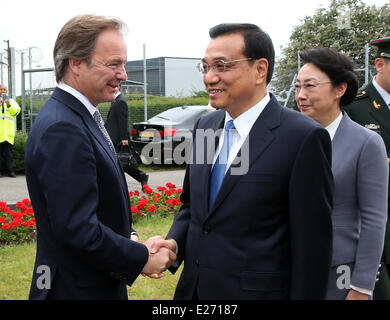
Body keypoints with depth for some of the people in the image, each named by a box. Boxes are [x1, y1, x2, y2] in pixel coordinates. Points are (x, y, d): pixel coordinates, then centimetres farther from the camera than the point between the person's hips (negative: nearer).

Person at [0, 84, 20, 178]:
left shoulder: (11, 101, 19)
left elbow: (16, 112, 4)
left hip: (8, 132, 1)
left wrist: (9, 105, -11)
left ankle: (10, 170, -2)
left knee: (9, 151, -2)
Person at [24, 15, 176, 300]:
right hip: (78, 289, -9)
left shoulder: (79, 118, 7)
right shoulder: (61, 129, -24)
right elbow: (77, 229, -28)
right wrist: (142, 259, -17)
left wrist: (131, 241, 3)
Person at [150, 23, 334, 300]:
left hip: (257, 290, -6)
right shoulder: (205, 126, 5)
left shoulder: (303, 137, -17)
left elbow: (311, 244, -15)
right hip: (194, 287, 6)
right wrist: (175, 241, -4)